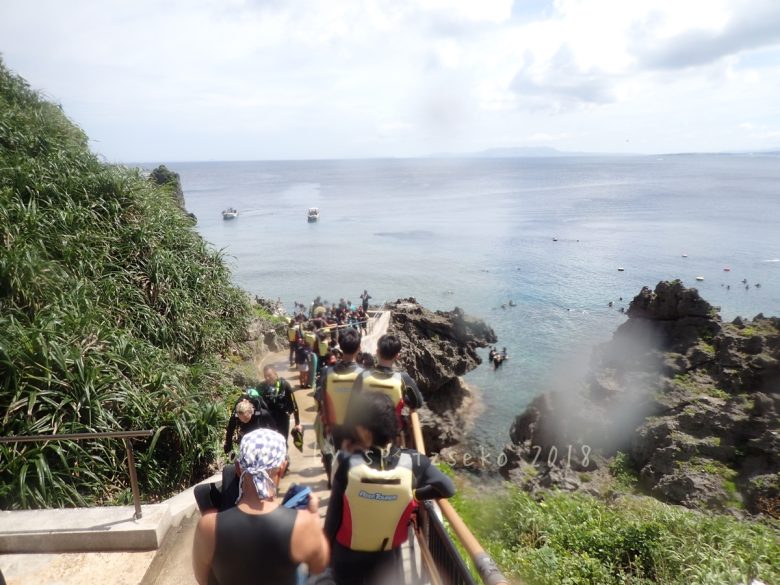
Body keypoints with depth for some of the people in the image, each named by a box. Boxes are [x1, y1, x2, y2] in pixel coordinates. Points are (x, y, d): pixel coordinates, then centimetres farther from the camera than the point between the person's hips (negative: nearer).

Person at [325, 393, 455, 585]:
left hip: (347, 555, 0)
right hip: (387, 557, 0)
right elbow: (448, 489, -9)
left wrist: (326, 550, 3)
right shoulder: (413, 462, -24)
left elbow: (333, 515, -15)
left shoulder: (347, 463, -27)